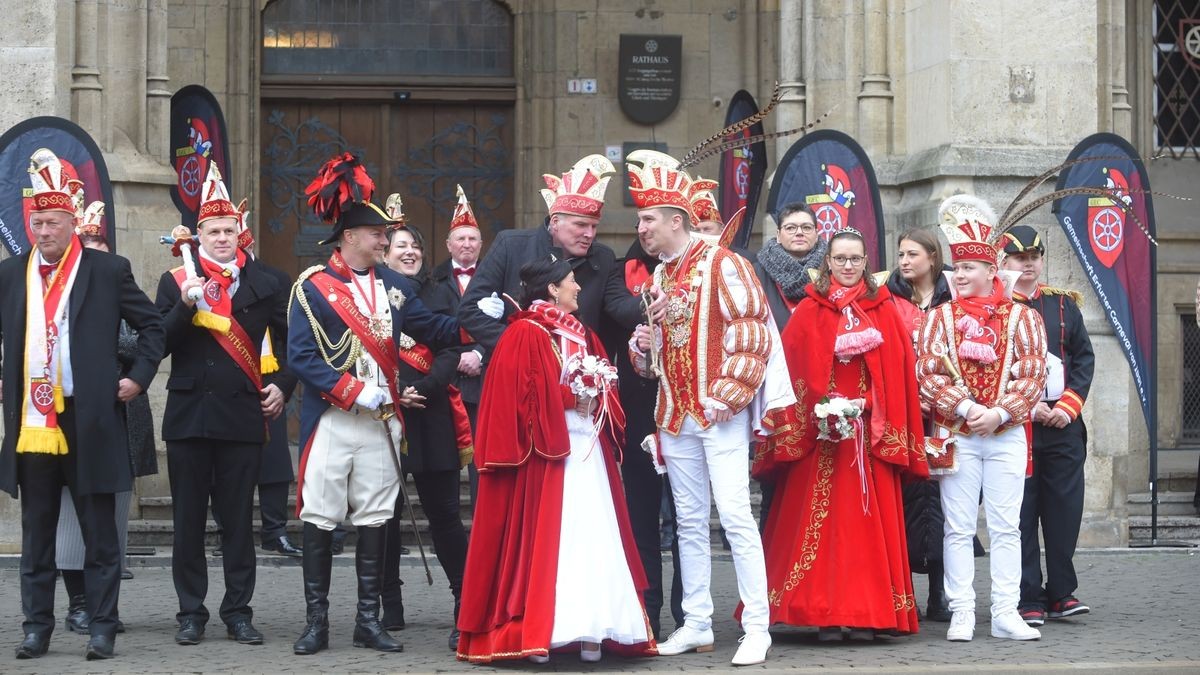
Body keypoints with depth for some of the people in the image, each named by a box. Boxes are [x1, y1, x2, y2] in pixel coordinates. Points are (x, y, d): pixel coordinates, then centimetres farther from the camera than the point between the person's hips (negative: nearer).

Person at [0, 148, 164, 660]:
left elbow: (153, 325, 8)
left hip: (91, 420, -3)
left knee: (99, 534, 1)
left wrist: (140, 376, -1)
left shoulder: (108, 270, 1)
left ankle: (102, 628, 6)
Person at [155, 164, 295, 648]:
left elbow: (292, 343, 15)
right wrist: (186, 306, -15)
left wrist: (283, 385, 1)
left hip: (243, 415, 0)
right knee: (188, 520, 4)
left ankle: (239, 612, 10)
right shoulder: (176, 281, 6)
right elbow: (159, 344, -2)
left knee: (238, 519, 3)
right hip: (189, 413, 0)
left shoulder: (264, 284, 7)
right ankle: (191, 612, 11)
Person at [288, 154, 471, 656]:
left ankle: (369, 619, 13)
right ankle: (316, 620, 6)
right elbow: (301, 357, -11)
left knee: (374, 519, 7)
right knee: (319, 519, 0)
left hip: (382, 421, 4)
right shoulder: (312, 287, -5)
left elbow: (431, 328, 10)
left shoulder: (392, 284, 11)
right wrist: (357, 393, -17)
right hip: (331, 421, -4)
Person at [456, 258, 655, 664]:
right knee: (543, 542, -8)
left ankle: (589, 630, 1)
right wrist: (570, 398, -10)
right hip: (545, 453, -7)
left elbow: (605, 386, 21)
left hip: (587, 451, 7)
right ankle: (535, 633, -5)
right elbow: (517, 395, -14)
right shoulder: (524, 335, -5)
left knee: (591, 538, 0)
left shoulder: (581, 335, 19)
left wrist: (596, 398, -2)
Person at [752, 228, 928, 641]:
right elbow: (791, 368, 0)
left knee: (868, 523, 0)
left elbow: (899, 373, 5)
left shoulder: (884, 312, 9)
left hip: (872, 433, 1)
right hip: (819, 435, -1)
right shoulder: (808, 312, 6)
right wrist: (816, 409, -12)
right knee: (821, 519, -3)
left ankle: (867, 613, 4)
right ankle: (825, 614, 0)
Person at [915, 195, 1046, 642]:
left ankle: (1005, 614, 6)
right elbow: (927, 371, -3)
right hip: (955, 436, 0)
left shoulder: (1023, 318, 6)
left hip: (1007, 435, 0)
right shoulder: (940, 317, 7)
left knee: (1006, 528, 2)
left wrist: (999, 413, -13)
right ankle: (962, 614, 4)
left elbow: (1033, 374, -2)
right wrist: (966, 408, -14)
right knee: (958, 529, 1)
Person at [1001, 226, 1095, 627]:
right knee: (1021, 514, -2)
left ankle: (1061, 594, 14)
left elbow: (1085, 358, 9)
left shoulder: (1064, 304, 12)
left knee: (1065, 509, 4)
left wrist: (1067, 406, -5)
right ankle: (1028, 601, 4)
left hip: (1063, 426, 3)